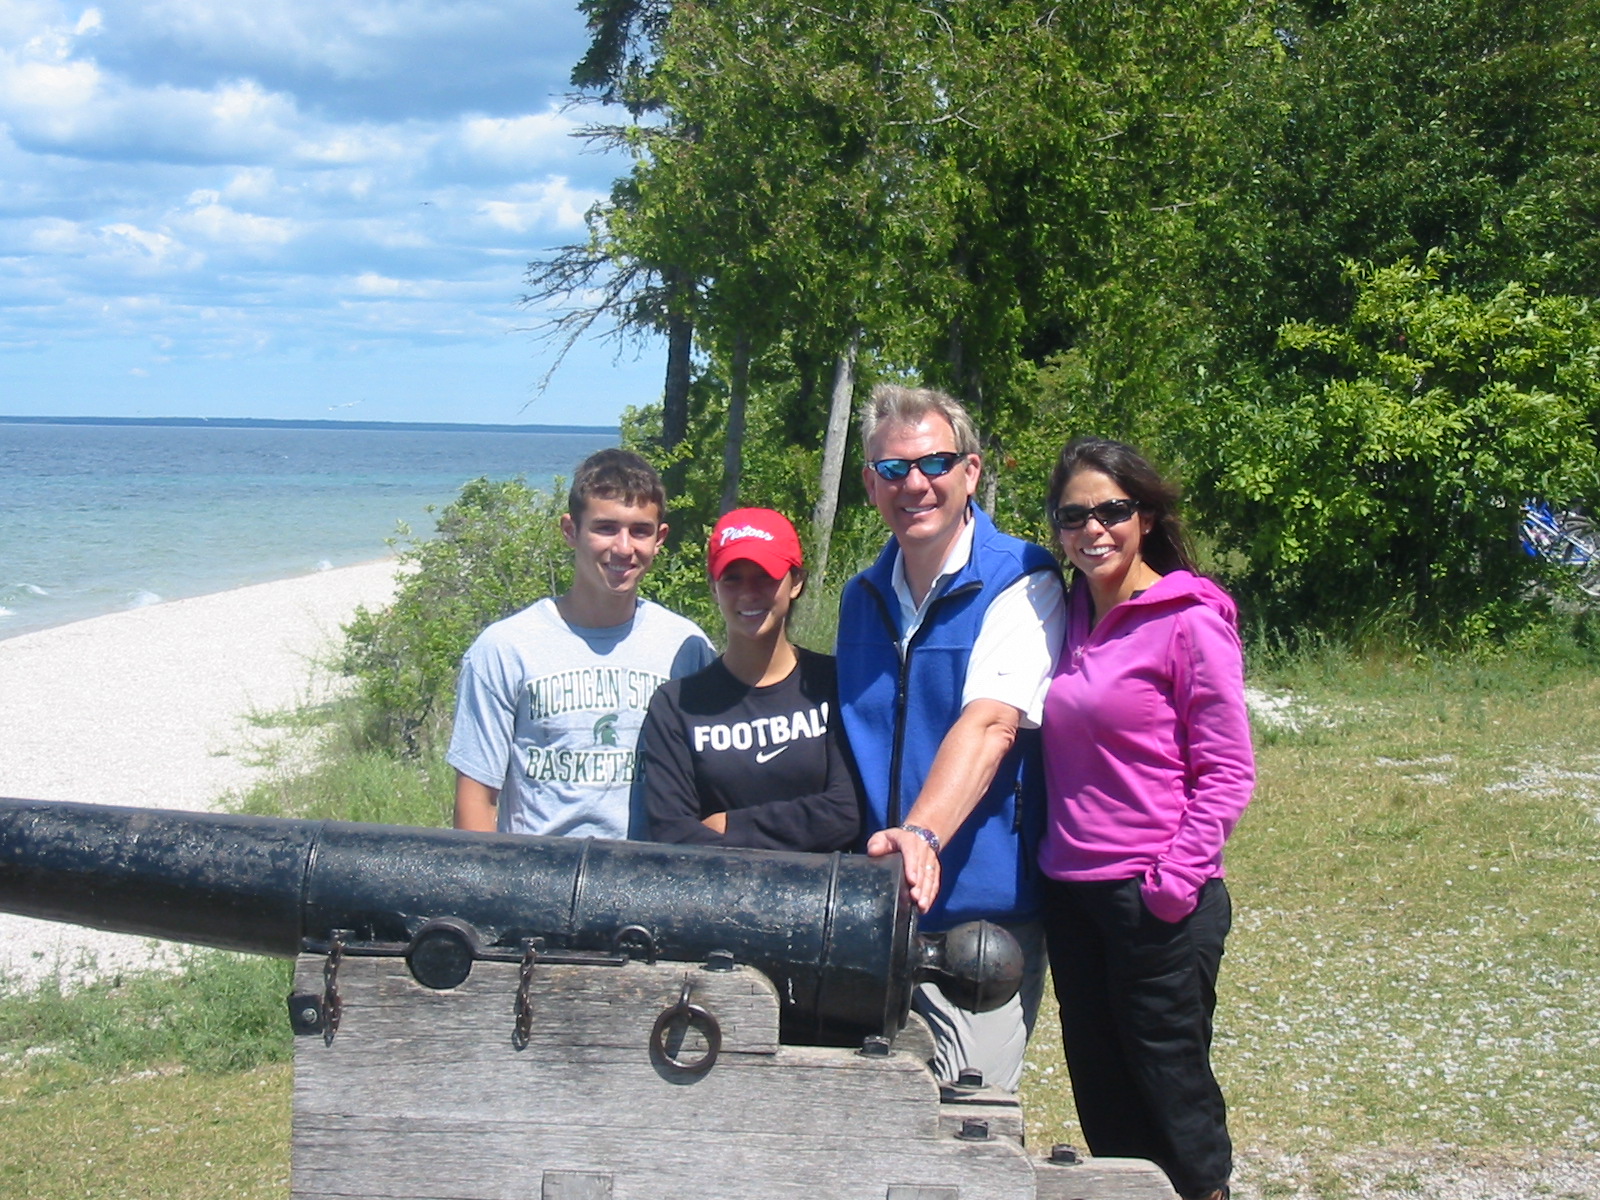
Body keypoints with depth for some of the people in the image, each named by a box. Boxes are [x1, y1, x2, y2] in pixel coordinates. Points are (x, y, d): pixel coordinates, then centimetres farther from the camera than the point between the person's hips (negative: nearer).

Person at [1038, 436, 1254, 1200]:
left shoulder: (1190, 620, -9)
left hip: (1156, 902, -6)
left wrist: (1173, 881, -16)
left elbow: (1227, 773, -9)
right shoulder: (1070, 619, 10)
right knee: (1103, 1101, 13)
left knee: (1171, 1093, 4)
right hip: (1069, 893, 7)